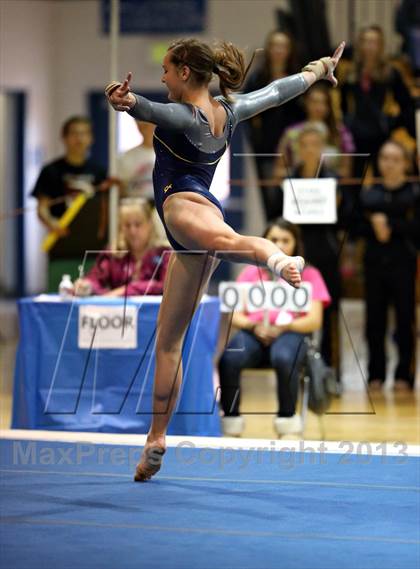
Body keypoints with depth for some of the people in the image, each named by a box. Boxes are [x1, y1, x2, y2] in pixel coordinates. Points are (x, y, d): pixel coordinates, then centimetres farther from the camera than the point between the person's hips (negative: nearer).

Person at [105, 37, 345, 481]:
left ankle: (277, 258, -80)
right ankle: (156, 441, 13)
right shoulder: (229, 111, 18)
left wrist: (129, 103, -51)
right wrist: (320, 68, 50)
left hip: (183, 202, -9)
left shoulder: (184, 117, -6)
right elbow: (279, 91, 33)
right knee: (168, 341, 13)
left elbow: (154, 111, -30)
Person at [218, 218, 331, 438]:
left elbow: (314, 321, 2)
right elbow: (235, 317, 10)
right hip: (253, 332, 2)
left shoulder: (308, 275, 14)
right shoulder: (251, 273, 19)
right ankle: (230, 421, -19)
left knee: (284, 359, -40)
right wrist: (255, 326, -14)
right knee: (229, 360, -34)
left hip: (290, 332, -2)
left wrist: (282, 327, -16)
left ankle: (287, 421, -23)